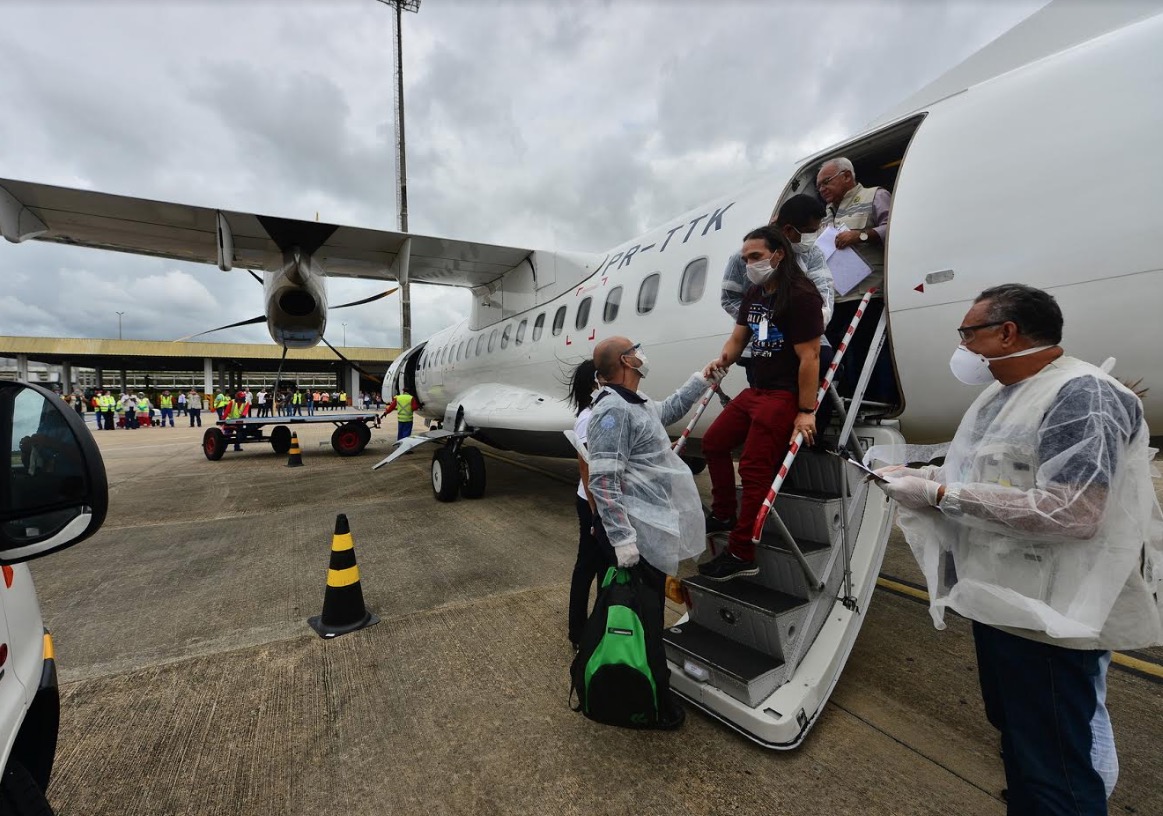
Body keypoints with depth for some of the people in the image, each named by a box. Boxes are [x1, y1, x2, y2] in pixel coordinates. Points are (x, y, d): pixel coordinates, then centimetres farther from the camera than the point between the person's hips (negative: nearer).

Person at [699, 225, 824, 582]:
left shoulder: (801, 296, -15)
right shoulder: (753, 295, 12)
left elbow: (809, 357, -19)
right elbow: (738, 337, 16)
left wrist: (806, 411, -21)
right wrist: (723, 359, -7)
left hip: (785, 395, -9)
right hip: (756, 390, 10)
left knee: (754, 470, -11)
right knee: (713, 442, 15)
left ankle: (741, 555, 0)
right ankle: (724, 514, 30)